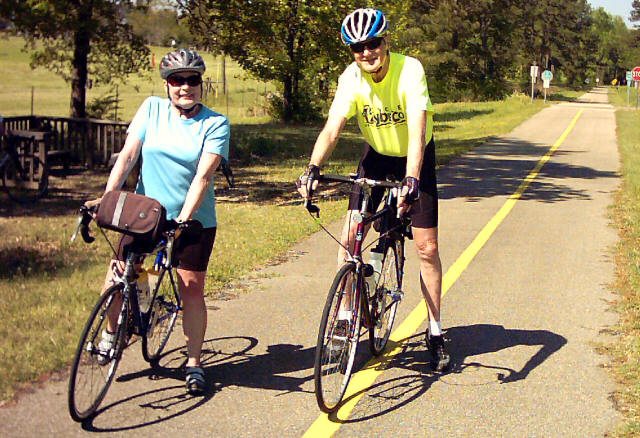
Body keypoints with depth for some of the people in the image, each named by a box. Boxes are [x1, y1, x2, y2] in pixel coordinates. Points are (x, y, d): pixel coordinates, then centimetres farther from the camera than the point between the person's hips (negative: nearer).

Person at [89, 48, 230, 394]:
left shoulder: (215, 123, -6)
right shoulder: (152, 108, 2)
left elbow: (203, 176, -16)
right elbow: (128, 155, -4)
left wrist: (184, 218, -27)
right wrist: (107, 196, -17)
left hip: (194, 219, -2)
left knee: (191, 287, -1)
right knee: (118, 274, -8)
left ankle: (193, 363, 14)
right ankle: (112, 330, 22)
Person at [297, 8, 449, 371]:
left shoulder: (410, 70, -29)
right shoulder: (351, 79, -19)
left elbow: (417, 130, -39)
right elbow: (332, 128, -28)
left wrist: (411, 180, -52)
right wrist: (313, 169, -45)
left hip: (416, 158, -3)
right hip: (377, 155, 3)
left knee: (427, 248, -4)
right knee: (349, 237, -9)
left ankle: (435, 332, 11)